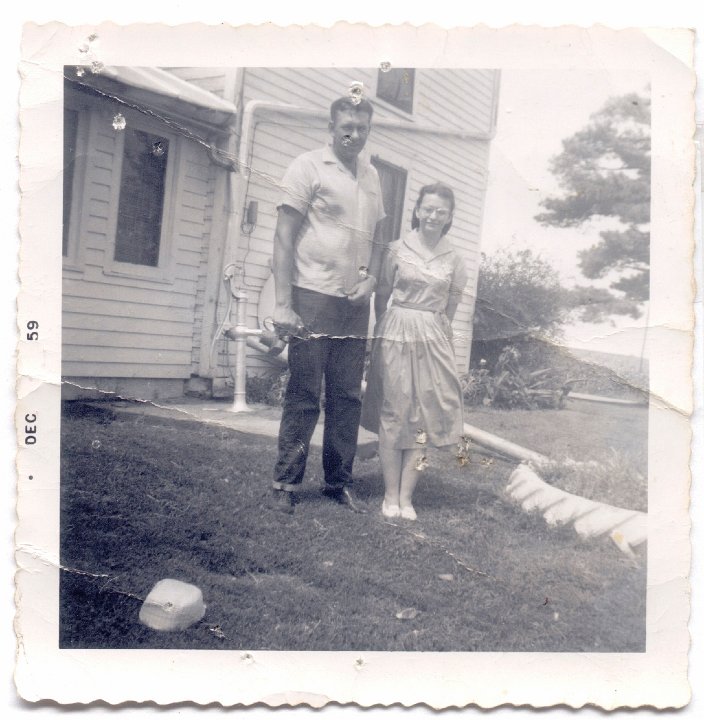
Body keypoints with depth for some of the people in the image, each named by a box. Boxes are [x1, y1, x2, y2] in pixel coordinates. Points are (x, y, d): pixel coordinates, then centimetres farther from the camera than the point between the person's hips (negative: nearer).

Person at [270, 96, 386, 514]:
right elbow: (284, 237, -6)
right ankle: (286, 484, 11)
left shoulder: (372, 176, 15)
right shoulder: (309, 167, -2)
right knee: (304, 397, -1)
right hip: (314, 300, -5)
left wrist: (371, 278, 1)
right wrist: (283, 304, -13)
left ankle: (339, 483, 20)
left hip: (355, 305, 5)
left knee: (348, 398, 9)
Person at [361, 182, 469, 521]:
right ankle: (390, 495, 7)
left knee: (424, 416, 1)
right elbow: (381, 298, 6)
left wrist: (438, 335, 8)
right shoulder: (397, 250, 1)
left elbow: (449, 309, 12)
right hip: (396, 337, -2)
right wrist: (384, 333, 8)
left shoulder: (454, 261, 7)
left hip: (433, 341, 2)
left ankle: (406, 496, 8)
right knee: (393, 413, 0)